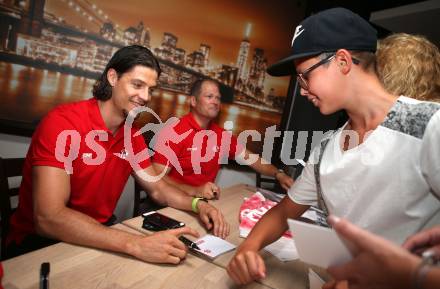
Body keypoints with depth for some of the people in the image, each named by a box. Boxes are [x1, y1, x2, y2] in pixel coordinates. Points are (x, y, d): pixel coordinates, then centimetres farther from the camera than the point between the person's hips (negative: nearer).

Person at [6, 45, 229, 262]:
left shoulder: (132, 134, 1)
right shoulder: (63, 122, -21)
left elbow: (157, 188, 7)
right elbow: (48, 218, -30)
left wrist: (197, 205, -12)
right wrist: (136, 244, -38)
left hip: (99, 235, 7)